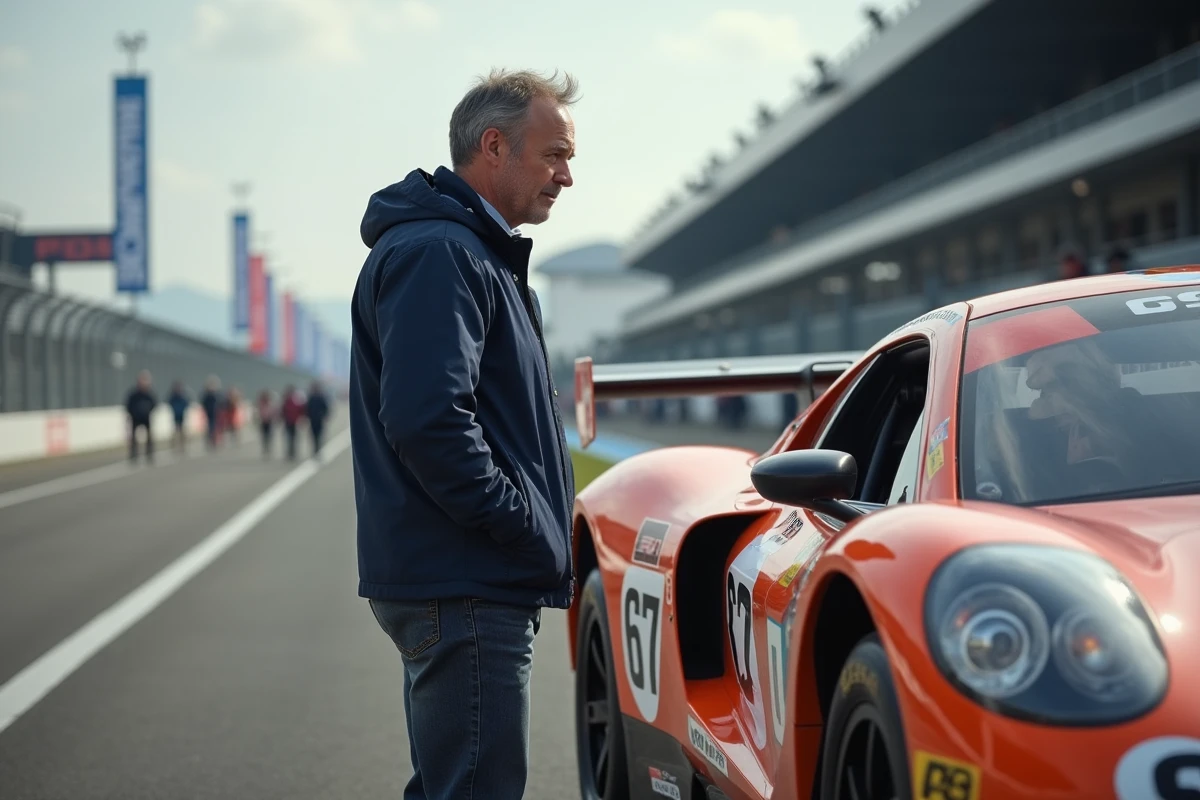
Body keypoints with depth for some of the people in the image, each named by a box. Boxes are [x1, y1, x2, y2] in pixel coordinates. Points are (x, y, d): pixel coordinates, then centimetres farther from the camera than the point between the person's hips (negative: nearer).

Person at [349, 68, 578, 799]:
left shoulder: (478, 253, 21)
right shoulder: (435, 253, -14)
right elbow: (427, 422, -25)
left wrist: (543, 536, 14)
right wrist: (527, 531, -17)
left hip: (476, 584, 11)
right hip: (462, 589, -11)